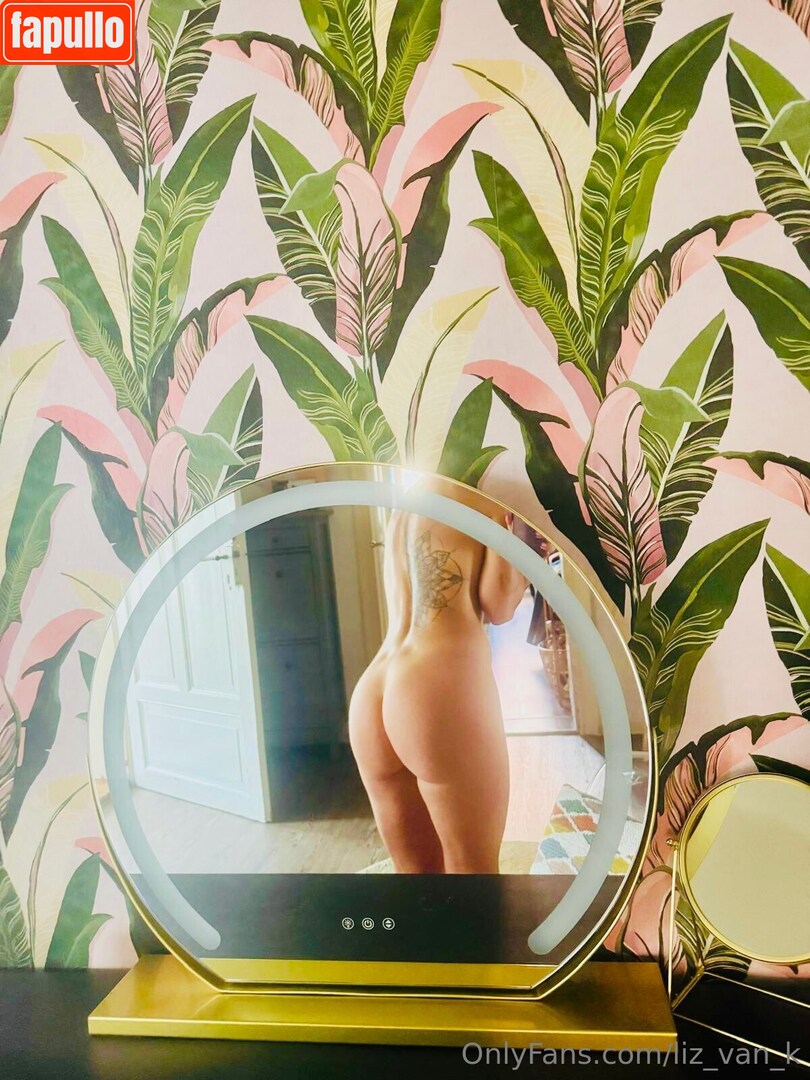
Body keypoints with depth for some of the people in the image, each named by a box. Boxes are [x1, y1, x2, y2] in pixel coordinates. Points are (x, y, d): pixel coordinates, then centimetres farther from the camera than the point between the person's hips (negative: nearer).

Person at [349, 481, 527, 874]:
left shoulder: (401, 514, 25)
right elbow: (499, 603, -3)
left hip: (372, 697, 7)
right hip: (443, 689, -7)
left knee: (416, 871, 15)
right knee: (473, 868, 7)